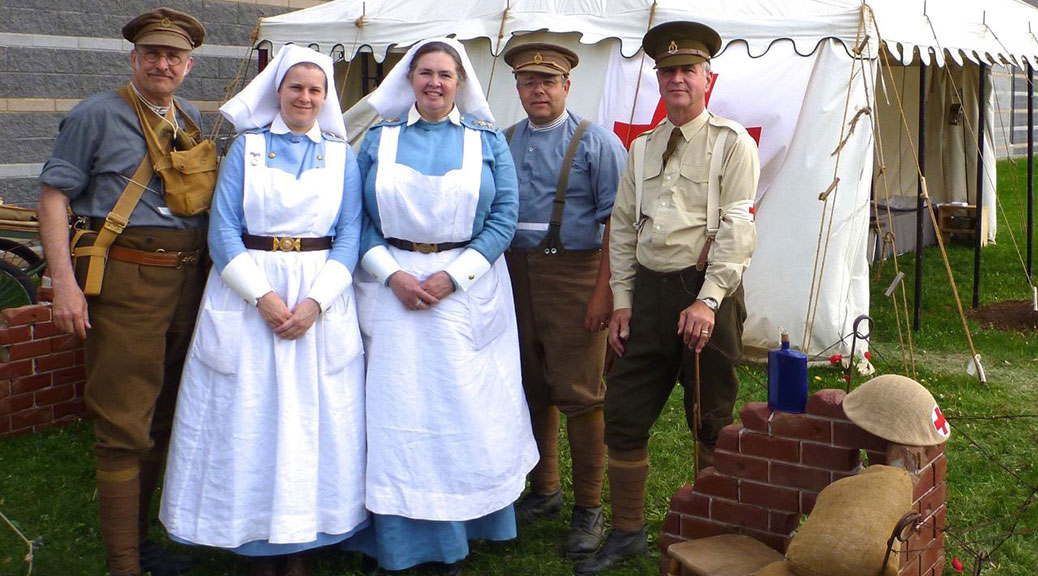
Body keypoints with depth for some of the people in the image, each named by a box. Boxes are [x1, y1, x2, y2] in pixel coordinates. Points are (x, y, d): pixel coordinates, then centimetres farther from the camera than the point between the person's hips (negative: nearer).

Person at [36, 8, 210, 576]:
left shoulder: (192, 119, 14)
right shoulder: (97, 115, -4)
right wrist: (64, 282, -15)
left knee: (162, 417, 14)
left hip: (186, 280, 6)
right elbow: (53, 196, -6)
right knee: (125, 427, -4)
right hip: (126, 281, -6)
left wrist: (207, 270, 13)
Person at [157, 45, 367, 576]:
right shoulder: (246, 148, 5)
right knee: (249, 414, 1)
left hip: (321, 299, 1)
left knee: (313, 417, 2)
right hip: (247, 296, -1)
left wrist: (316, 301, -12)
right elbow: (223, 229, -2)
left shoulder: (342, 156, 8)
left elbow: (350, 235, 1)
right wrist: (262, 295, -14)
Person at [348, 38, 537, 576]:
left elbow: (504, 216, -1)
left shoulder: (487, 139, 5)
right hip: (393, 284, 1)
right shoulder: (380, 138, 7)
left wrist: (451, 277, -11)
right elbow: (359, 217, 3)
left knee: (466, 408, 1)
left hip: (466, 285, 0)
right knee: (398, 408, -1)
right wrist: (392, 274, -11)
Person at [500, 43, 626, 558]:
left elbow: (615, 222, -7)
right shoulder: (502, 144, 12)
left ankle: (588, 508, 9)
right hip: (515, 273, 5)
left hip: (574, 272, -5)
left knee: (579, 393, -3)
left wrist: (604, 291, -14)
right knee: (530, 389, 12)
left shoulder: (595, 142, -2)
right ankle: (543, 490, 28)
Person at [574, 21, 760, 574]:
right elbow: (622, 227, 14)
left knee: (711, 424, 6)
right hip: (649, 289, 5)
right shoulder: (642, 148, 13)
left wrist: (707, 301, -19)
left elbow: (737, 228, -11)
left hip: (706, 290, -5)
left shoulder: (732, 144, -3)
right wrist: (622, 300, 6)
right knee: (623, 415, 5)